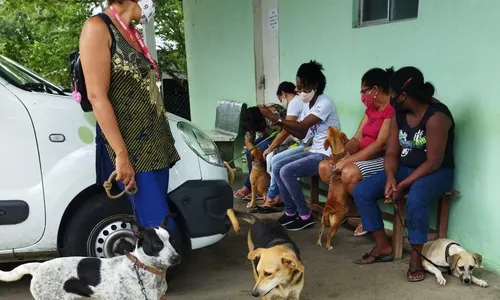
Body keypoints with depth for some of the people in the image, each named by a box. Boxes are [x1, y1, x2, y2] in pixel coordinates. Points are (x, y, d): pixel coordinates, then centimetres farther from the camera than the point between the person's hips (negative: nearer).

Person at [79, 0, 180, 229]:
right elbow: (97, 96, -15)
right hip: (130, 150, -8)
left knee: (155, 227, 10)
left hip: (154, 146, 8)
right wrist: (122, 155, -19)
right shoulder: (98, 28, -7)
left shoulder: (132, 33, 18)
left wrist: (161, 143, 14)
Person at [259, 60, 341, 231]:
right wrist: (281, 124, -3)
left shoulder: (325, 103, -16)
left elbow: (302, 126, -26)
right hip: (314, 152, 9)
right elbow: (301, 135, 11)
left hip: (327, 155, -9)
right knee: (277, 167, -2)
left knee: (287, 172, -22)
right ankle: (290, 211, 6)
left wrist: (276, 119, -27)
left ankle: (305, 216, -9)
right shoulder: (307, 105, 11)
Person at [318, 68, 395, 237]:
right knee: (325, 166, -7)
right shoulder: (371, 109, 14)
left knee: (349, 172, -33)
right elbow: (357, 139, 8)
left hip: (384, 159, -9)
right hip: (365, 156, 9)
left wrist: (348, 161, -23)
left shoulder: (393, 109, -15)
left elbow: (380, 144, -22)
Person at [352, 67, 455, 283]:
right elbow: (392, 153, 2)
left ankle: (416, 258, -19)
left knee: (415, 198, -40)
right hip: (405, 169, 7)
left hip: (437, 173, -7)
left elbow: (433, 162, -23)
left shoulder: (436, 116, -21)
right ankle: (383, 247, 2)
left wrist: (402, 186, -24)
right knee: (361, 191, -9)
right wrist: (390, 178, -18)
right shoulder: (398, 115, 1)